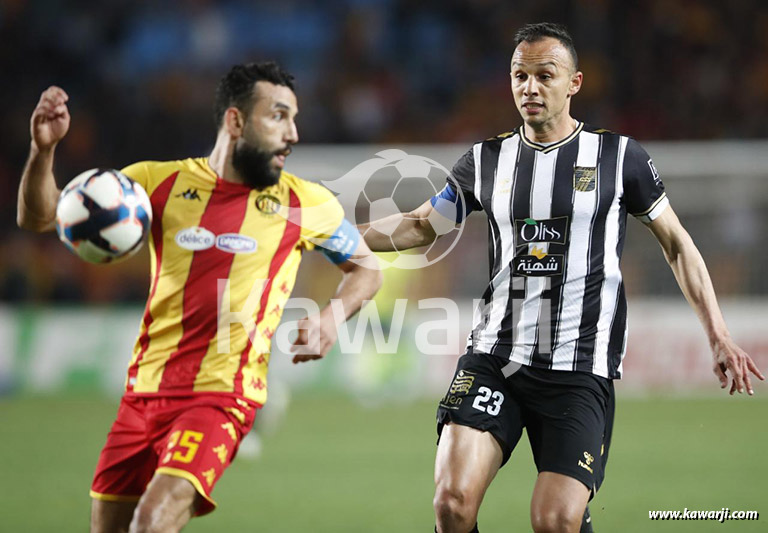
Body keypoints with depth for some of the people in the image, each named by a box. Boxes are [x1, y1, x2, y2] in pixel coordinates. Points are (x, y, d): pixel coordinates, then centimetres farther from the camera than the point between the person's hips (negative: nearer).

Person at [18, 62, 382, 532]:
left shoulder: (307, 204, 2)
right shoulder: (161, 182, 4)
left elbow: (366, 267, 19)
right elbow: (39, 217, 5)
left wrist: (334, 317, -2)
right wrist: (43, 150, -14)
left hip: (224, 394, -3)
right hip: (146, 388, 3)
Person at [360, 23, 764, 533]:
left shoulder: (619, 156, 2)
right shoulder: (487, 160, 9)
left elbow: (676, 243, 9)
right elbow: (420, 227, 21)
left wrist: (719, 336, 4)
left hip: (580, 370, -2)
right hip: (494, 357, 3)